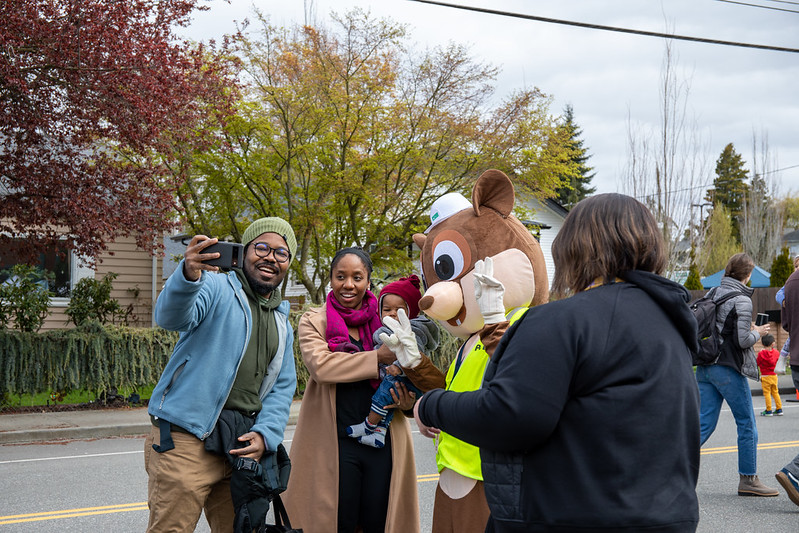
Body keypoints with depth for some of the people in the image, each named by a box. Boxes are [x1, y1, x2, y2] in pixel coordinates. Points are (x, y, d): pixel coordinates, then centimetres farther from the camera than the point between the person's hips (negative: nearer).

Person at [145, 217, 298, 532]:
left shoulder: (282, 323, 20)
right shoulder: (216, 288, -3)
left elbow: (283, 387, 16)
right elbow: (171, 316, -23)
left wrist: (265, 435, -2)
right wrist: (188, 275, -45)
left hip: (242, 447, 7)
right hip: (187, 441, -7)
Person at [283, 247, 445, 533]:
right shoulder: (313, 321, 2)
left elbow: (406, 375, 17)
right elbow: (320, 364, -16)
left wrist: (408, 401, -6)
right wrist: (377, 357, -19)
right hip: (334, 441, -3)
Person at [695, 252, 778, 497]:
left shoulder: (713, 293, 10)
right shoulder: (741, 300, -12)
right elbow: (742, 340, -18)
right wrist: (758, 332, 3)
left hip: (705, 367, 7)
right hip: (728, 369, -7)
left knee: (705, 424, 8)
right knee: (747, 424, 6)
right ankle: (748, 480, 12)